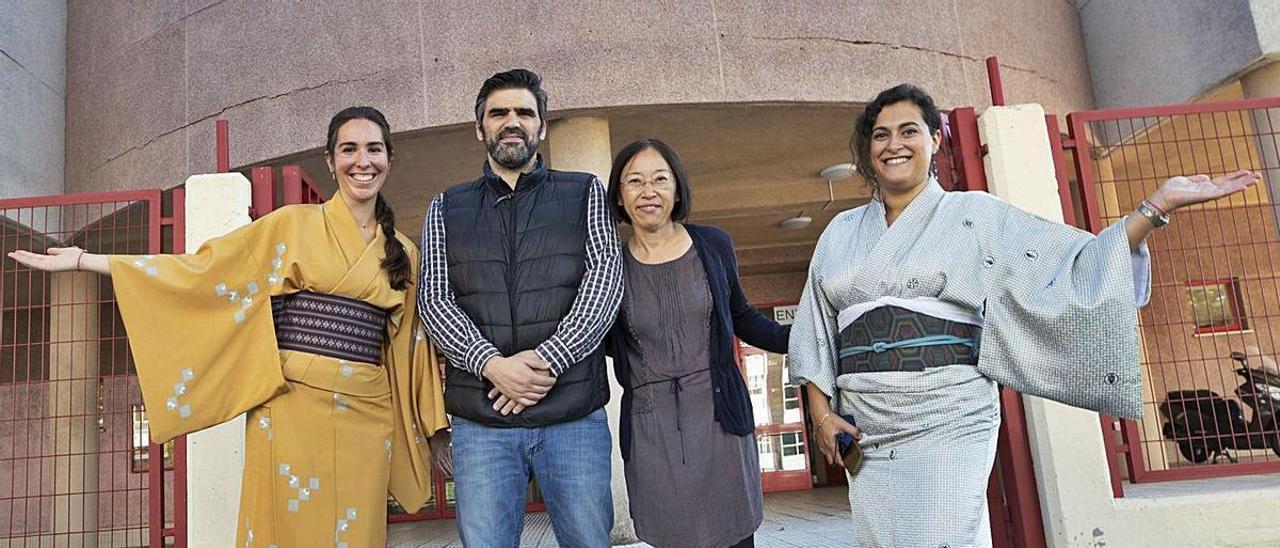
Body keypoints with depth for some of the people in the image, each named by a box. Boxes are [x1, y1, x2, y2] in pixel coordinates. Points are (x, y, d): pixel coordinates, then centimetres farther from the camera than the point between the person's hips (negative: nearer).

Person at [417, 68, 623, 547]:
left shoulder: (584, 194, 10)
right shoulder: (446, 209, 13)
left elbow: (605, 279, -2)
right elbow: (435, 301, 3)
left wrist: (548, 360, -15)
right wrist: (492, 364, -15)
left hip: (574, 416, 0)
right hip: (480, 422, 1)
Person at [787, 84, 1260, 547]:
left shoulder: (974, 215, 5)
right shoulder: (841, 233, 13)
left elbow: (1070, 268, -1)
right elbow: (815, 336, 11)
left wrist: (1158, 206, -9)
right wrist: (822, 414, 2)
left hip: (948, 424, -3)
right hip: (865, 434, 3)